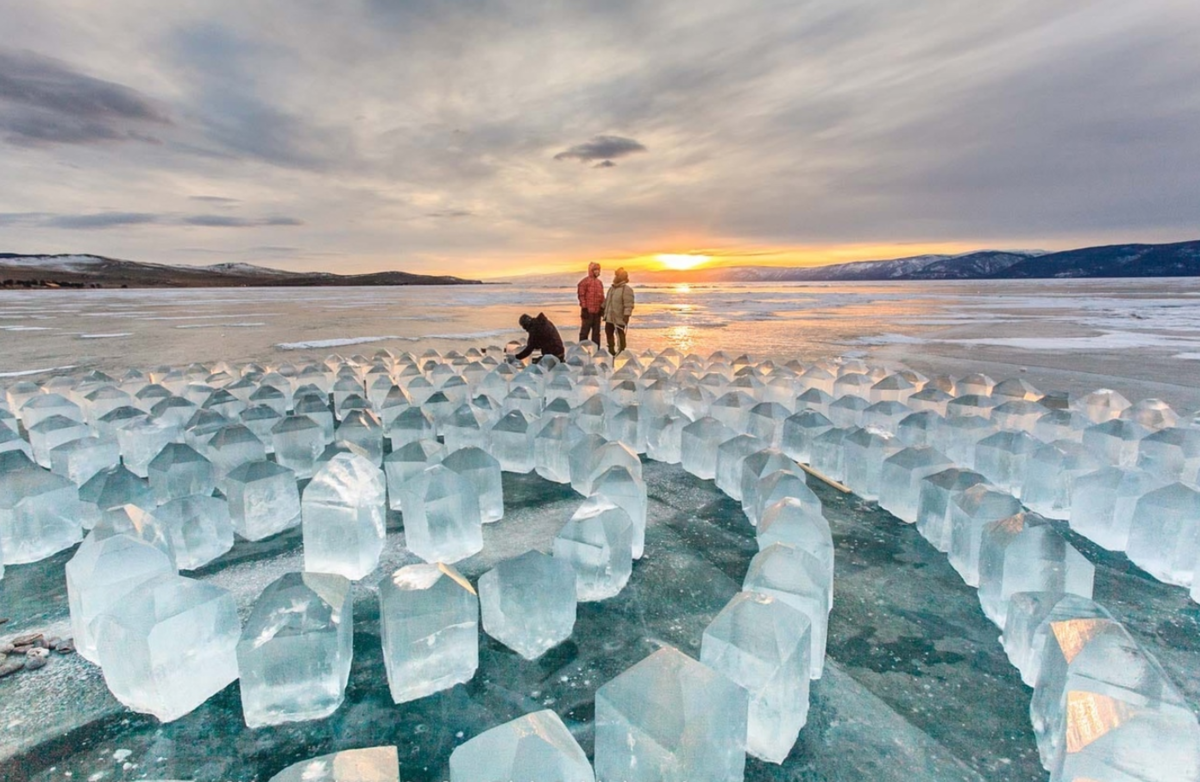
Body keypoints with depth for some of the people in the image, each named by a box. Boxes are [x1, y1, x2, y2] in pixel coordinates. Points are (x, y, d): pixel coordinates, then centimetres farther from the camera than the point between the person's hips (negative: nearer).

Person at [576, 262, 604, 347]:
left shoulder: (599, 282, 17)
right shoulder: (585, 281, -6)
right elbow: (581, 296, -11)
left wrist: (602, 307, 14)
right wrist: (584, 308, -15)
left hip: (597, 311, 7)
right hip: (588, 311, -7)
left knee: (596, 332, 10)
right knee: (585, 331, -3)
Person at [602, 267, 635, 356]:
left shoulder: (626, 289, -13)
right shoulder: (611, 288, 13)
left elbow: (629, 304, -19)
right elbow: (607, 300, 23)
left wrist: (626, 316, -24)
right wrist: (603, 309, 22)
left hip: (619, 318, -8)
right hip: (609, 317, 8)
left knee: (620, 335, -1)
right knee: (609, 333, 14)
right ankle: (611, 350, 27)